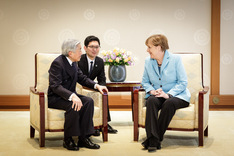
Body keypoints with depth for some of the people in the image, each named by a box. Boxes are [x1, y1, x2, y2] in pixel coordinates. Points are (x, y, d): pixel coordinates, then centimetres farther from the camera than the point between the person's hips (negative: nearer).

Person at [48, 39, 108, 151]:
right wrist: (72, 96, -41)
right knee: (73, 105, -34)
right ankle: (68, 140, -19)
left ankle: (83, 138, -14)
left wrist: (96, 86, -1)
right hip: (55, 98, -8)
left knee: (89, 101, -16)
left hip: (69, 95, 8)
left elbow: (82, 78, 15)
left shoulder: (73, 63, 7)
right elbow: (55, 86, -27)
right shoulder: (57, 63, -18)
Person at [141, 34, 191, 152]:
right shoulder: (148, 61, 6)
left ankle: (157, 137, -27)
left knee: (169, 103, -36)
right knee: (151, 101, -31)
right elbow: (145, 82, 13)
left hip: (176, 95, -3)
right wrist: (151, 90, -10)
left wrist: (168, 94, -22)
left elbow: (183, 82, -9)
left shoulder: (175, 59, -6)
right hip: (156, 95, 3)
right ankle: (153, 141, -38)